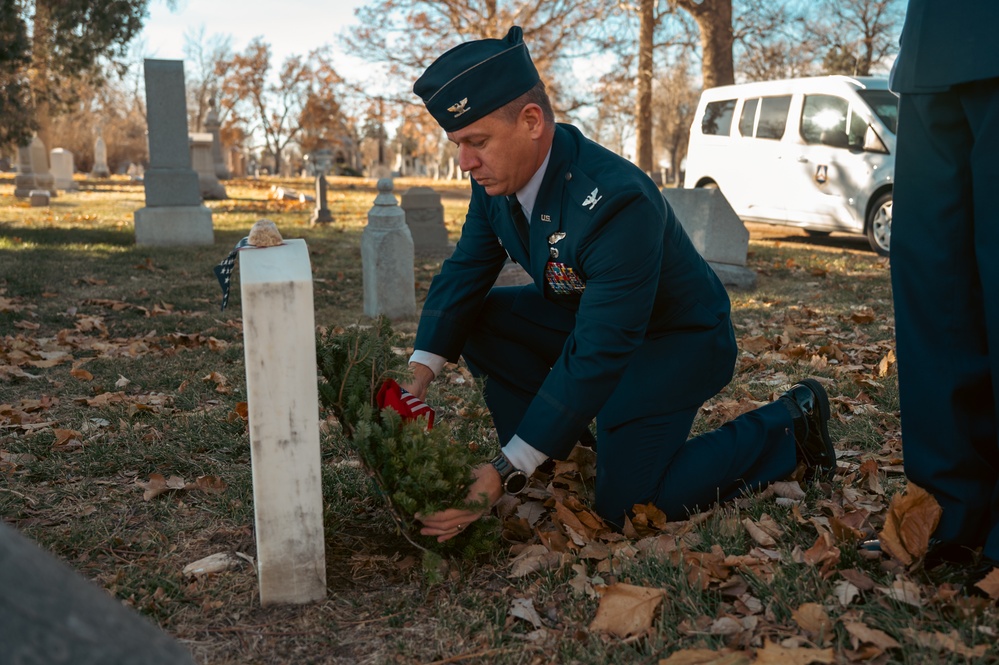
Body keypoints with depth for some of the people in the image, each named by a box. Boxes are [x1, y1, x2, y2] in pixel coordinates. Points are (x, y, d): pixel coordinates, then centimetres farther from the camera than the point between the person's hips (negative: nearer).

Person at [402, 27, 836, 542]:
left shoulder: (617, 203, -37)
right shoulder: (497, 176, -13)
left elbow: (596, 357, -38)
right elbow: (464, 273, -5)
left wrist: (507, 474, -38)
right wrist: (420, 373, -23)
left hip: (676, 339, -7)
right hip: (585, 313, 7)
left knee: (625, 508, -13)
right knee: (474, 320, -9)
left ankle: (787, 426, 5)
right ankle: (559, 447, 4)